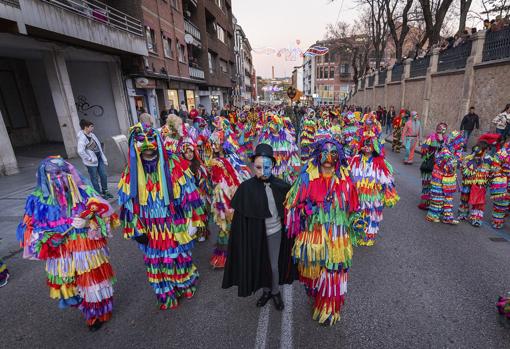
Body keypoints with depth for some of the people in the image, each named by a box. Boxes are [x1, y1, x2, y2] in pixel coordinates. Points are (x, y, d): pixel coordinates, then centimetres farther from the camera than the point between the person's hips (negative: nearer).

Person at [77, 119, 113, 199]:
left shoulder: (92, 135, 9)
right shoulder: (82, 138, -16)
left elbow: (99, 147, 15)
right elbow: (80, 151, -26)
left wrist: (104, 158, 14)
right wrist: (90, 159, -18)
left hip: (99, 158, 8)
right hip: (91, 162, -8)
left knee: (104, 175, 13)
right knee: (95, 179, 6)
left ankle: (105, 191, 30)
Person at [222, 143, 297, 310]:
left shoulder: (281, 186, -12)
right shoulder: (246, 187, -16)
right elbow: (240, 216, -12)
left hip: (275, 231, 0)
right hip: (255, 233, 0)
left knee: (274, 265, 16)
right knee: (260, 264, 20)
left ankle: (275, 292, 43)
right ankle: (266, 291, 45)